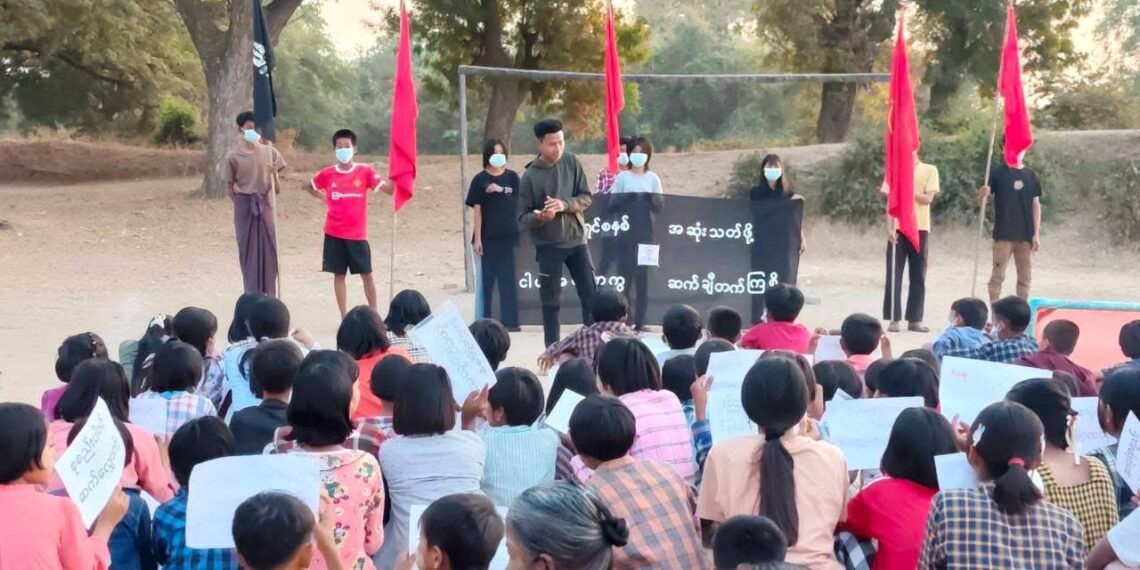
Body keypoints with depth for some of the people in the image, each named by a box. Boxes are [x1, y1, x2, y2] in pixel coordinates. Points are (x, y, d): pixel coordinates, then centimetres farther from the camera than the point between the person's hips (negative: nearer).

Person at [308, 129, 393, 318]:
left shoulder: (365, 171, -4)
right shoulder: (327, 174, 1)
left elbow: (389, 189, -11)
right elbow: (309, 186, 19)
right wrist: (323, 197, 5)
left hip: (357, 234, -1)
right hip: (334, 234, 1)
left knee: (366, 274, 4)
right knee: (339, 274, 5)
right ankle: (344, 317, 11)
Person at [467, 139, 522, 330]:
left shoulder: (512, 177, 3)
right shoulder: (480, 179, 0)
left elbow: (520, 202, 0)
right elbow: (477, 210, -3)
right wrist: (477, 238, -6)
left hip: (508, 236, 1)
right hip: (487, 236, -1)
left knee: (508, 279, 2)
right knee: (487, 278, 5)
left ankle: (510, 321, 5)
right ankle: (485, 321, 11)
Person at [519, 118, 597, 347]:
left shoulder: (572, 162, -2)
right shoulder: (530, 176, -10)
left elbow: (586, 197, -2)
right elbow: (522, 218, -8)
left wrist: (564, 204, -21)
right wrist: (539, 217, -30)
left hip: (576, 240, 3)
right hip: (548, 245, -2)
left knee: (591, 295, 3)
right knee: (551, 302, 3)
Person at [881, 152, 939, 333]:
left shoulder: (929, 170, 4)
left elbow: (928, 198, -5)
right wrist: (889, 228, -8)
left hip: (920, 228, 0)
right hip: (898, 228, 0)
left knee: (918, 276, 3)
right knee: (894, 275, -2)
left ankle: (915, 319, 9)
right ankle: (894, 319, 1)